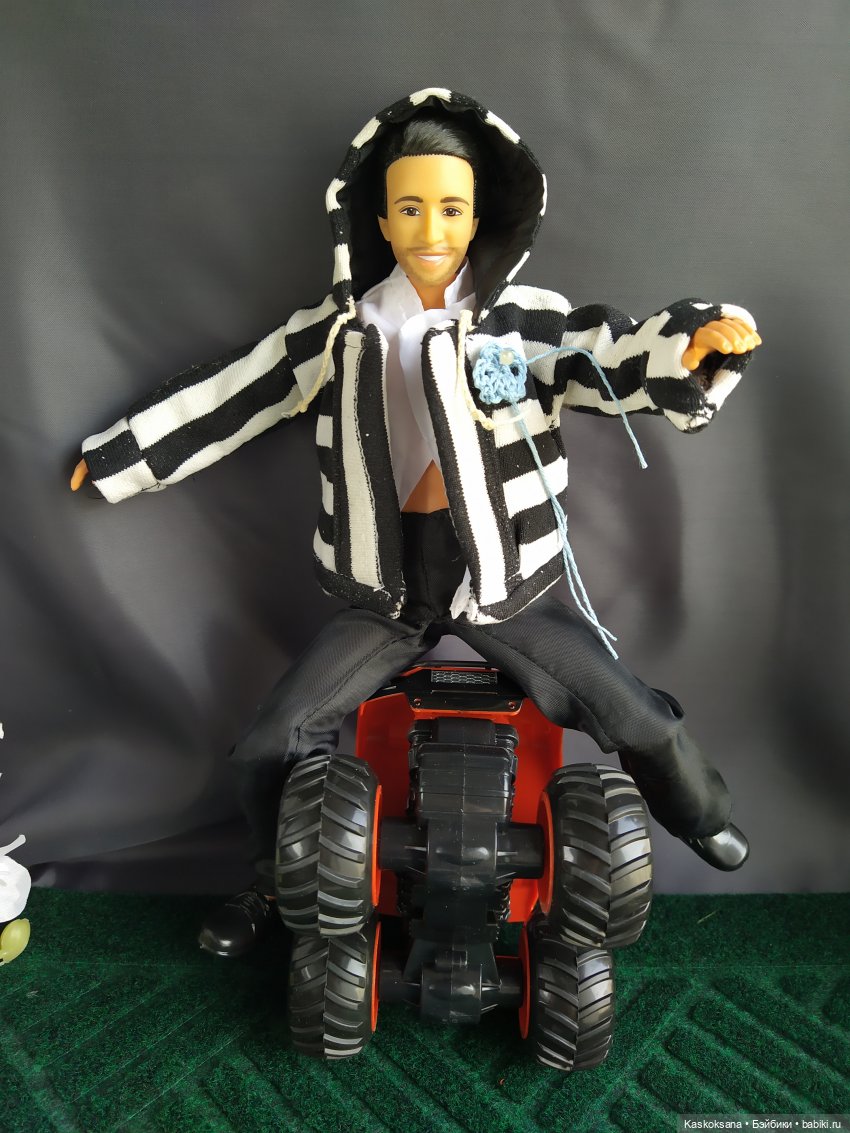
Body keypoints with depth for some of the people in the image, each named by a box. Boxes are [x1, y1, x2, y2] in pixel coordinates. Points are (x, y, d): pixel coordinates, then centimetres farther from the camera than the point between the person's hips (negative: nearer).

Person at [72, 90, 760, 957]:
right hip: (386, 590, 2)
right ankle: (279, 883, 34)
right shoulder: (335, 332, 2)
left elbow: (629, 362, -14)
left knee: (640, 723, 0)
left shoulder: (532, 322, -3)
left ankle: (702, 819, 38)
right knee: (266, 749, 1)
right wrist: (113, 455, 16)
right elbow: (222, 398, 9)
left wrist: (700, 340, -37)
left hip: (503, 579, -1)